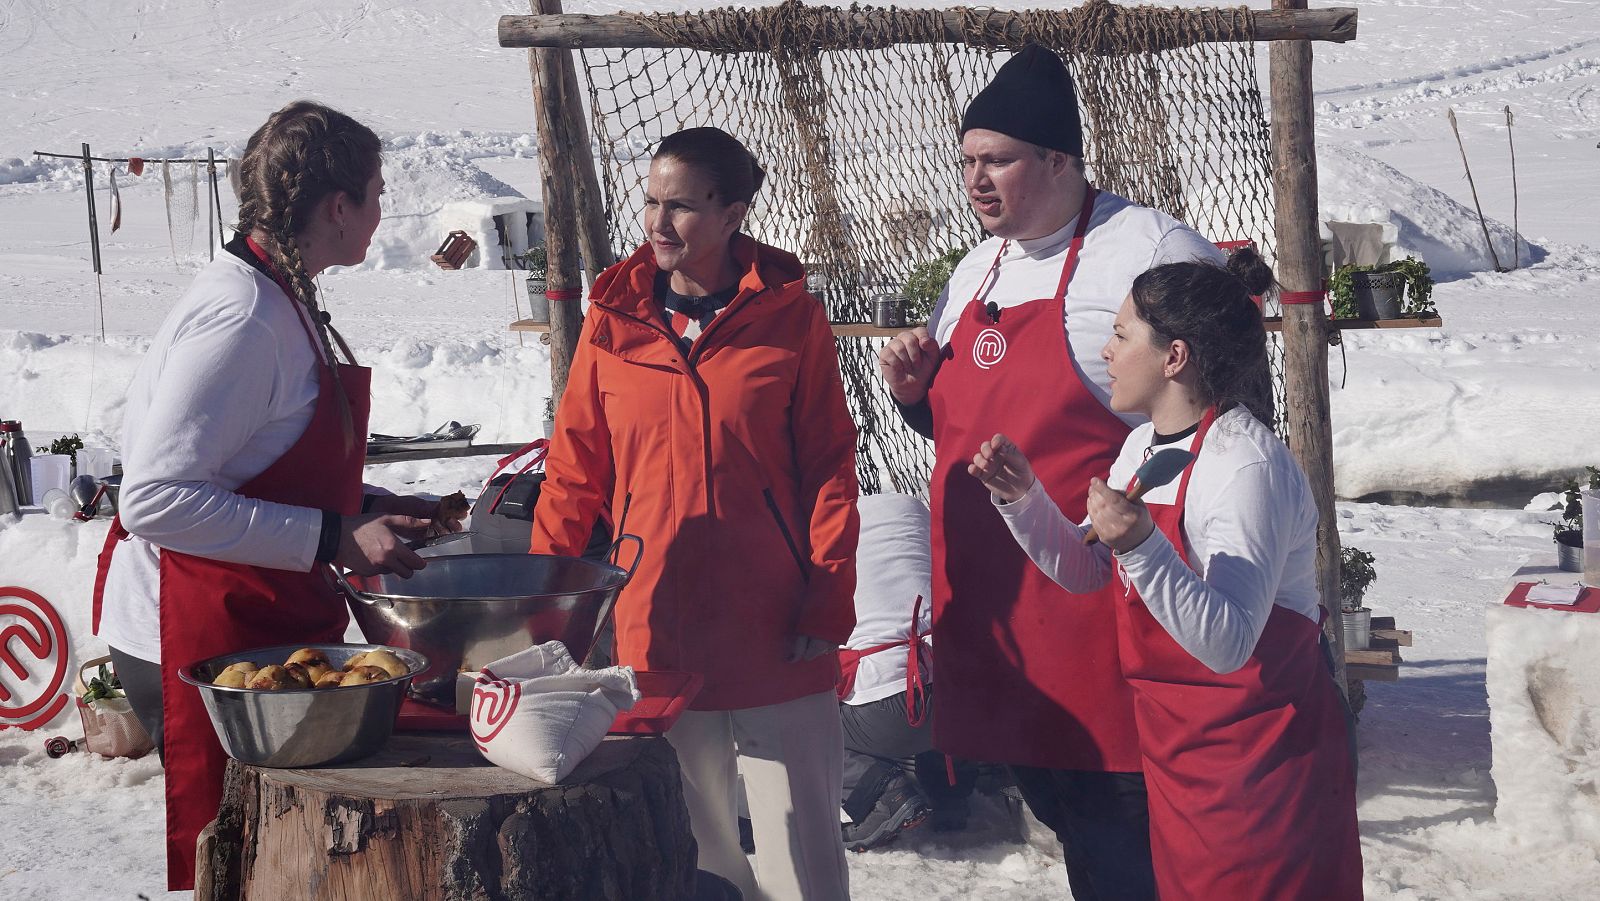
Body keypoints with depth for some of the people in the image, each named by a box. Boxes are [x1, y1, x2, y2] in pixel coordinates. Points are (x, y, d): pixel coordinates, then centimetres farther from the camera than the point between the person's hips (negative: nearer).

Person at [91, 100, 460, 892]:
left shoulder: (281, 300, 12)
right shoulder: (241, 317, -20)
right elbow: (155, 499, -25)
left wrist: (369, 512, 9)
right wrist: (334, 538, -24)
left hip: (261, 634, 10)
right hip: (196, 642, -10)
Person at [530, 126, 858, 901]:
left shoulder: (790, 315, -2)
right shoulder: (612, 318, 4)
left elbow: (829, 468, -2)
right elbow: (575, 469, 7)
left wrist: (828, 603, -7)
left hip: (776, 635, -2)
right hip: (654, 631, 2)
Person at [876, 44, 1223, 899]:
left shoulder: (1150, 251, -9)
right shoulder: (976, 271, 15)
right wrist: (919, 392, 5)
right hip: (991, 607, 7)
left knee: (1122, 832, -4)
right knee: (1062, 817, 15)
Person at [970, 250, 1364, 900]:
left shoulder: (1247, 465, -22)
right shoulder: (1145, 445, 6)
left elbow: (1227, 643, -30)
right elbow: (1089, 575, 16)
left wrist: (1143, 548, -42)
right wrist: (1023, 500, 1)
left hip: (1259, 761, -9)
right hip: (1176, 748, 9)